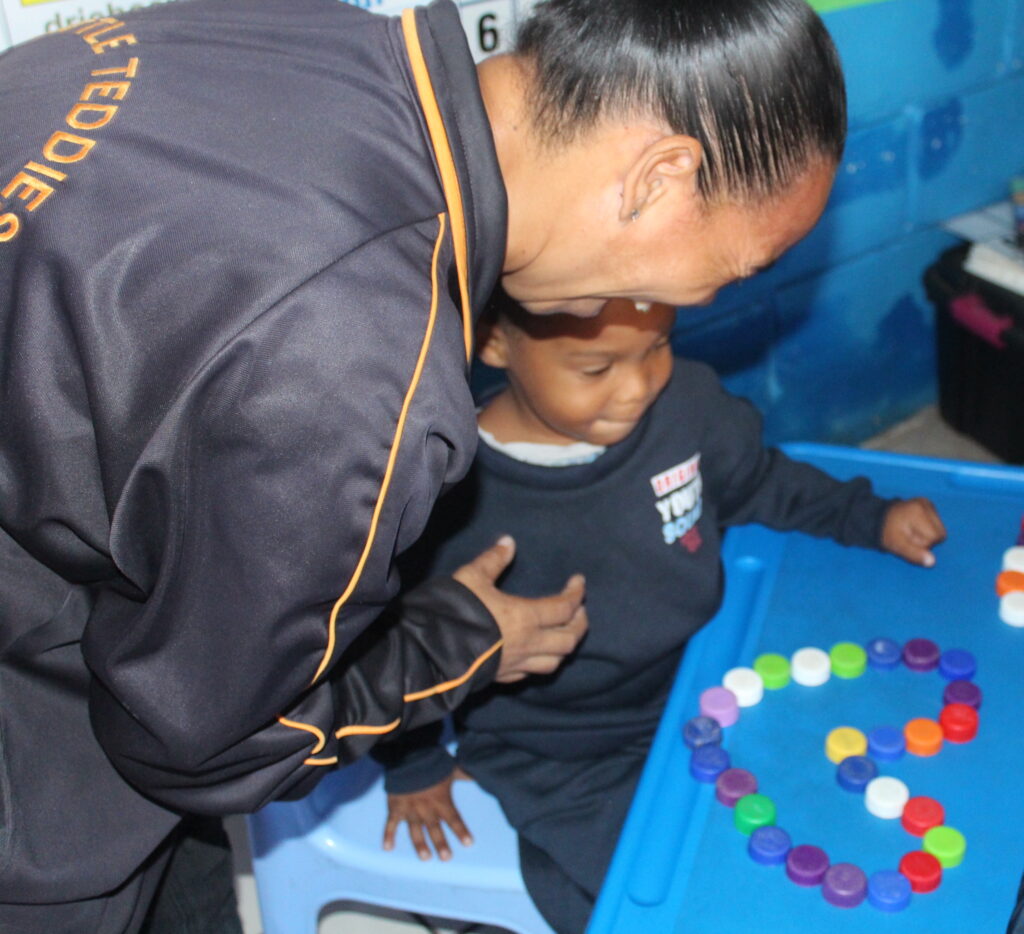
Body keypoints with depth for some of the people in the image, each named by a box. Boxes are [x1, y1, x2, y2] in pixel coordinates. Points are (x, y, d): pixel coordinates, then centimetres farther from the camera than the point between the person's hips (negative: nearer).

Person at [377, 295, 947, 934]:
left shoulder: (686, 401, -15)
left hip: (701, 686, 5)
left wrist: (871, 519, 1)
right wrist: (414, 766, 4)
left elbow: (756, 482, 9)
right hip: (568, 769, -4)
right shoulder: (452, 503, -27)